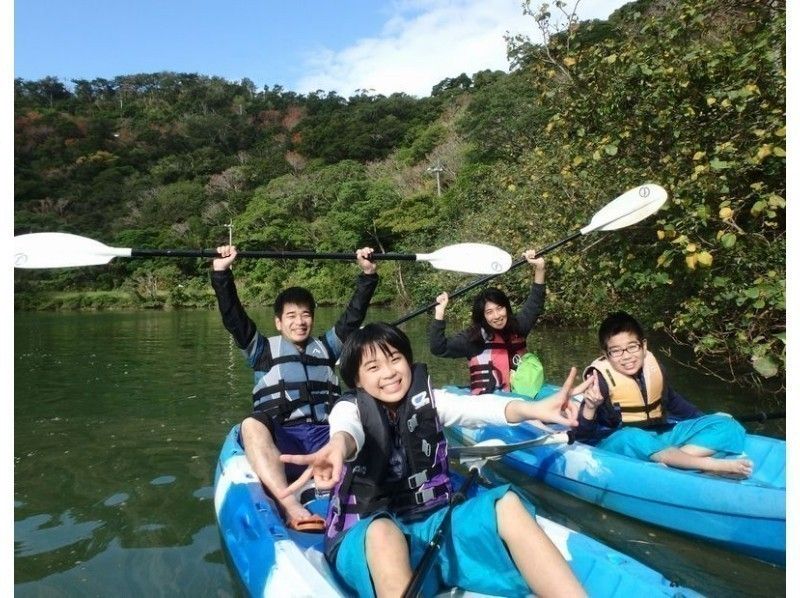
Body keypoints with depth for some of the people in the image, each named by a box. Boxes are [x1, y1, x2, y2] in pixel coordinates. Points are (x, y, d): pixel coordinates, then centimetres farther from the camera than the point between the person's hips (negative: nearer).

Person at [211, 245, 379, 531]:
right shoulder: (264, 350, 21)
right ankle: (292, 508, -51)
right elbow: (233, 318, 9)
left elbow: (353, 316, 19)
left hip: (325, 435, 2)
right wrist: (221, 273, -1)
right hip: (279, 439, -2)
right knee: (251, 425, -35)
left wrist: (367, 275, 9)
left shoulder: (325, 348, 27)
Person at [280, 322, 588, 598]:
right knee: (384, 531, -38)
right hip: (368, 534, -3)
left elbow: (475, 407, -15)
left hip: (431, 523, 3)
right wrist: (338, 447, -54)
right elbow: (348, 430, -27)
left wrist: (532, 409, -36)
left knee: (506, 503, -20)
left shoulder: (426, 400, 6)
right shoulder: (349, 408, -1)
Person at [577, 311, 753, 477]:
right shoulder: (602, 377, -17)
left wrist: (704, 418, 19)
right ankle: (711, 464, -30)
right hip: (616, 441, -6)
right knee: (630, 439, -41)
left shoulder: (652, 366, -1)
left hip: (657, 437, 7)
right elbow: (582, 435, -21)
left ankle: (667, 460, -26)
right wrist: (590, 408, -40)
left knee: (729, 427, -2)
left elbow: (671, 400, 22)